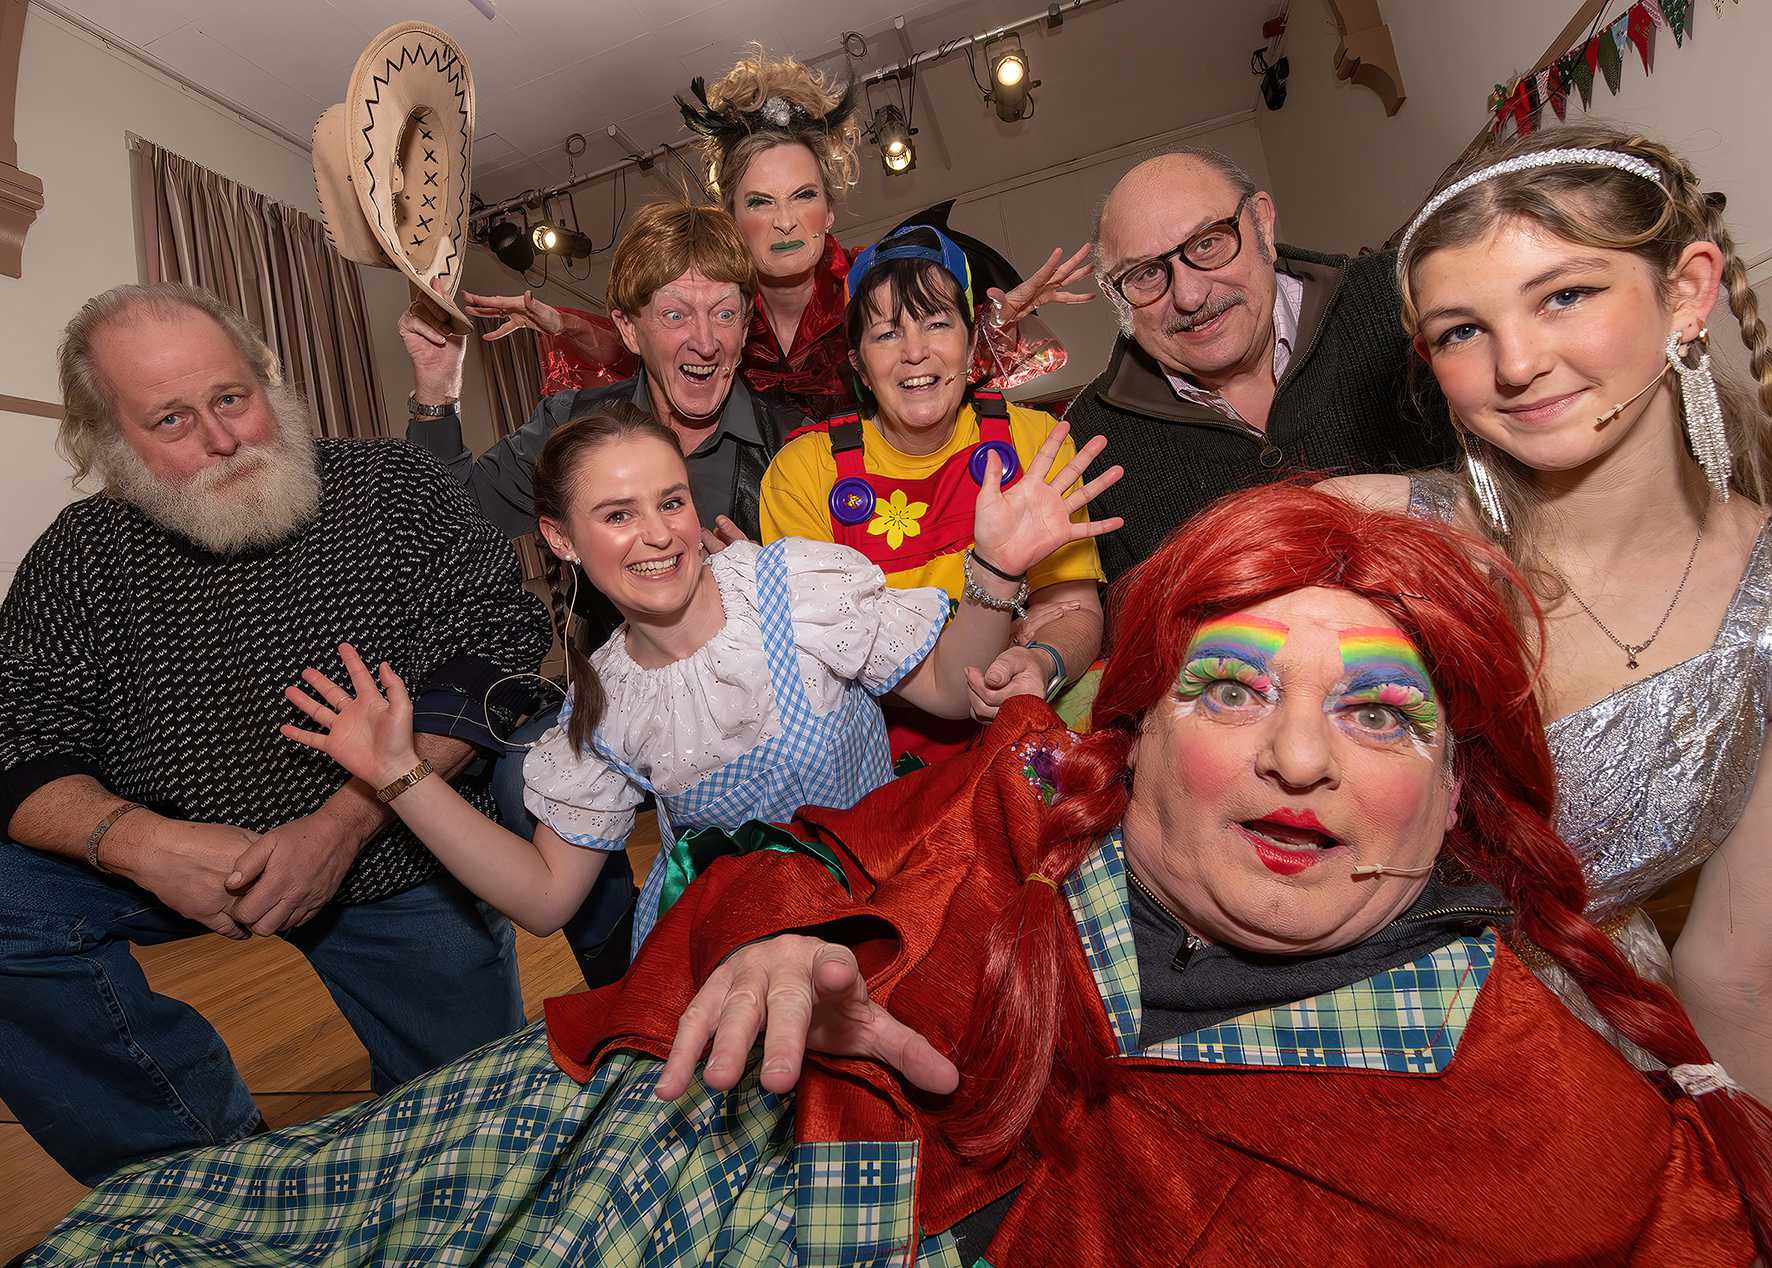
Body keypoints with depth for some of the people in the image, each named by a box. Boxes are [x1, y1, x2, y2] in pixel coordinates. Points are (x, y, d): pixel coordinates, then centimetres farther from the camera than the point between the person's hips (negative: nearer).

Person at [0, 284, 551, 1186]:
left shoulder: (390, 487, -10)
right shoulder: (78, 560, -2)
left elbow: (499, 634, -19)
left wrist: (345, 823, -27)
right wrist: (138, 842, -28)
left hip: (401, 866, -1)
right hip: (183, 870, 2)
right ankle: (206, 1155, -8)